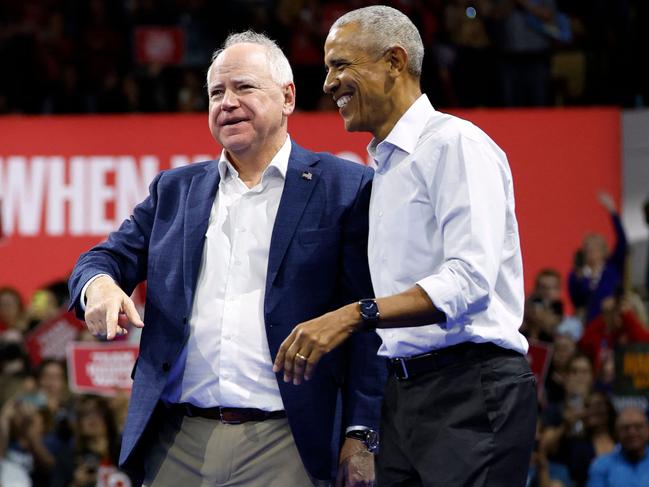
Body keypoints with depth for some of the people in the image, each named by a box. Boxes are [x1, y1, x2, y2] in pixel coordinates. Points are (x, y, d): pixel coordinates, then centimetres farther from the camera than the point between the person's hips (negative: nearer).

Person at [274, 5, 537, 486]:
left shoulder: (455, 144, -8)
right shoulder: (385, 166, 20)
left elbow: (470, 279, -20)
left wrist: (355, 315, -26)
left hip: (471, 391, -8)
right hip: (405, 391, 8)